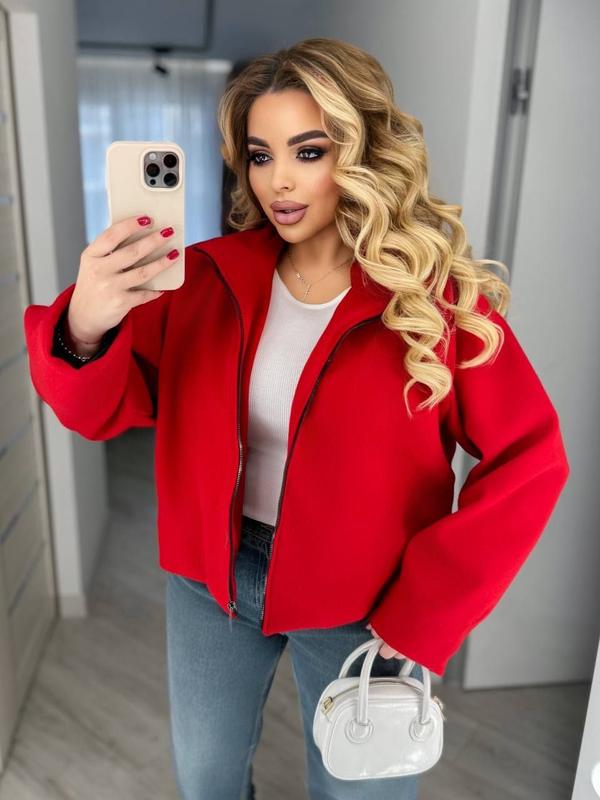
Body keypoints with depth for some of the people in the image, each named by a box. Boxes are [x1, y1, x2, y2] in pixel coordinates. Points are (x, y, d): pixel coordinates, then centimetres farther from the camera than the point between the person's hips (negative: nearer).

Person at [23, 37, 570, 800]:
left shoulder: (438, 298, -16)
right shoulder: (206, 276, -8)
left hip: (360, 600, -2)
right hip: (214, 574, 3)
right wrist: (85, 329, -35)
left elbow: (529, 461, -14)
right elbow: (104, 408, -11)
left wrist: (425, 608, -16)